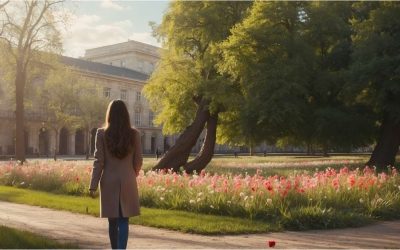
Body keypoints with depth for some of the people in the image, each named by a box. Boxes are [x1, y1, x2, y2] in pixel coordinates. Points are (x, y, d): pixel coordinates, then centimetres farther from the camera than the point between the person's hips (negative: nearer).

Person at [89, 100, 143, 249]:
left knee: (113, 221, 12)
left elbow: (98, 161, -7)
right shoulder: (134, 134, -2)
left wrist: (93, 186, -3)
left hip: (109, 182, 0)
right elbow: (138, 161, 3)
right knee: (124, 221, 3)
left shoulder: (102, 133, -5)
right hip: (128, 182, 0)